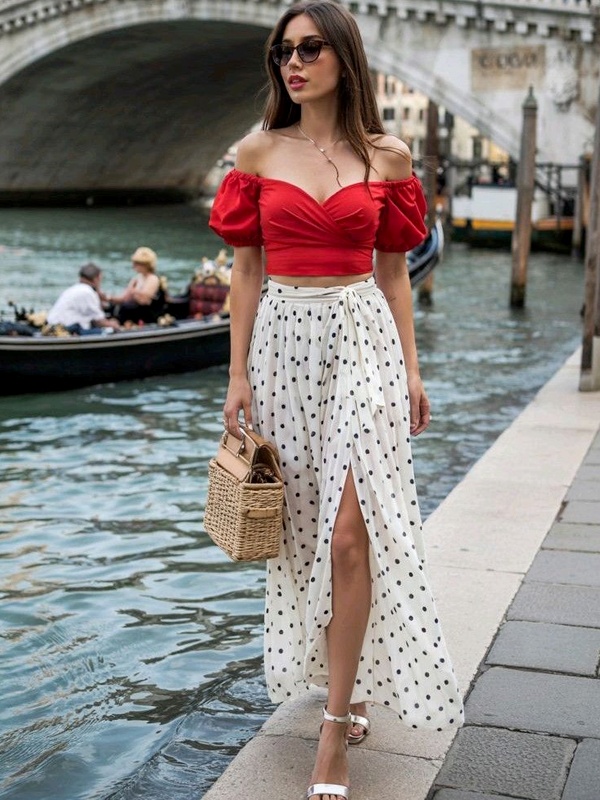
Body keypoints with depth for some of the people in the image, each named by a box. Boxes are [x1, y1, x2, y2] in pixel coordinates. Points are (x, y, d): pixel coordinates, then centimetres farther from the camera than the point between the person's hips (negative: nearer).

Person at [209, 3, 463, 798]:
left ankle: (336, 727, -1)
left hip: (363, 340, -1)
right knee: (304, 524, 9)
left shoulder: (388, 157, 4)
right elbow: (246, 268, 5)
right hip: (284, 340, 2)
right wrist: (238, 374, 0)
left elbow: (393, 270, 8)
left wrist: (412, 368, 4)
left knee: (351, 527, -11)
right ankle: (344, 690, 31)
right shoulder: (258, 152, 5)